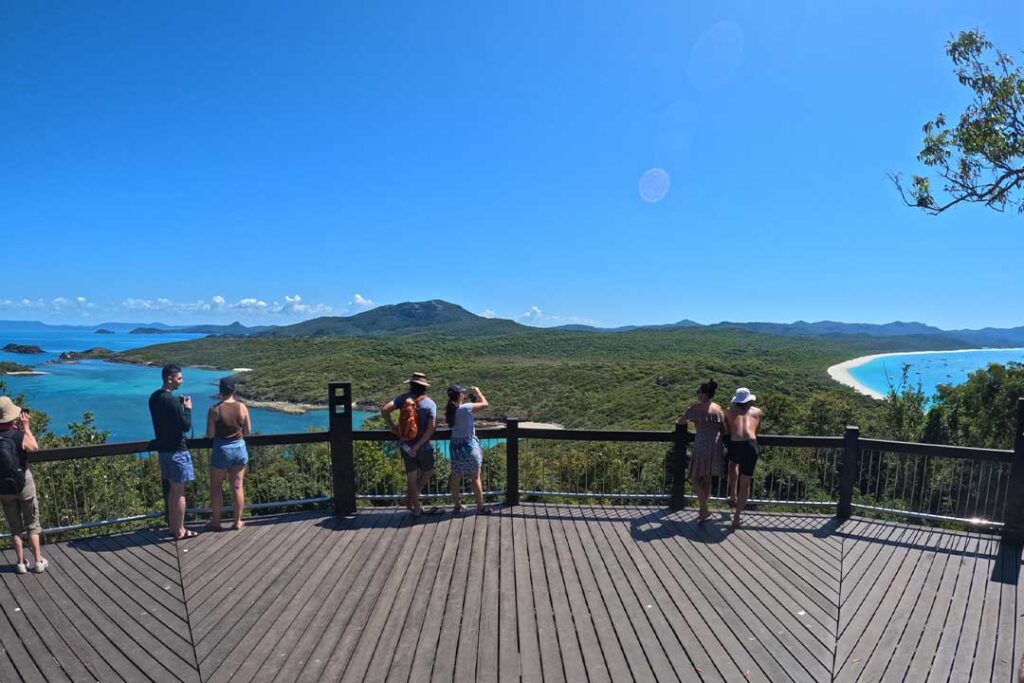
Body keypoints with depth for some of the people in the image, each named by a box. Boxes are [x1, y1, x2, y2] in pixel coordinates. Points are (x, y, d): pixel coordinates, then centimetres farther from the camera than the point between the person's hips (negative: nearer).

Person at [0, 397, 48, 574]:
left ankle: (21, 563, 20)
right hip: (23, 485, -3)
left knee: (15, 527, 15)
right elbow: (34, 447, 0)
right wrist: (26, 426, 4)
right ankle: (38, 561, 15)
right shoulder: (19, 435, -18)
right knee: (32, 525, 11)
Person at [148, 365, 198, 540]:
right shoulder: (171, 400, -22)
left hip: (163, 448, 9)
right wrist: (187, 408, -6)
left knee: (172, 489, 18)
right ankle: (180, 531, 9)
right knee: (179, 492, 1)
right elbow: (186, 426, -19)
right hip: (177, 450, -9)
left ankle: (172, 526, 26)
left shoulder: (154, 397, 6)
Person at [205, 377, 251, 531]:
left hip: (222, 450, -2)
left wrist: (220, 431, 10)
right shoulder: (242, 407, -6)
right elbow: (248, 431, 1)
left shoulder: (215, 409, -13)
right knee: (237, 486, 10)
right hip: (239, 448, 2)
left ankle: (215, 522, 22)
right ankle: (237, 521, 19)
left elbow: (210, 435, -10)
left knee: (216, 486, 14)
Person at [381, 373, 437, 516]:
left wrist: (391, 426, 2)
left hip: (405, 445, 3)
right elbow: (431, 428, -17)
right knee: (428, 472, 20)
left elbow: (384, 410, -12)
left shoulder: (403, 398, -4)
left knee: (411, 476, 14)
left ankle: (416, 508, 22)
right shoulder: (430, 404, -9)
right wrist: (418, 445, -15)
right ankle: (411, 499, 17)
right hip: (423, 447, -3)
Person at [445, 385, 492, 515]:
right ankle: (480, 507, 14)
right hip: (469, 444, -6)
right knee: (475, 477, 6)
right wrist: (478, 392, 2)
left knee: (456, 478, 14)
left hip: (455, 445, 6)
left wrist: (470, 400, 12)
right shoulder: (466, 408, -20)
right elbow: (485, 404, -12)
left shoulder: (450, 410, -1)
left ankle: (457, 506, 25)